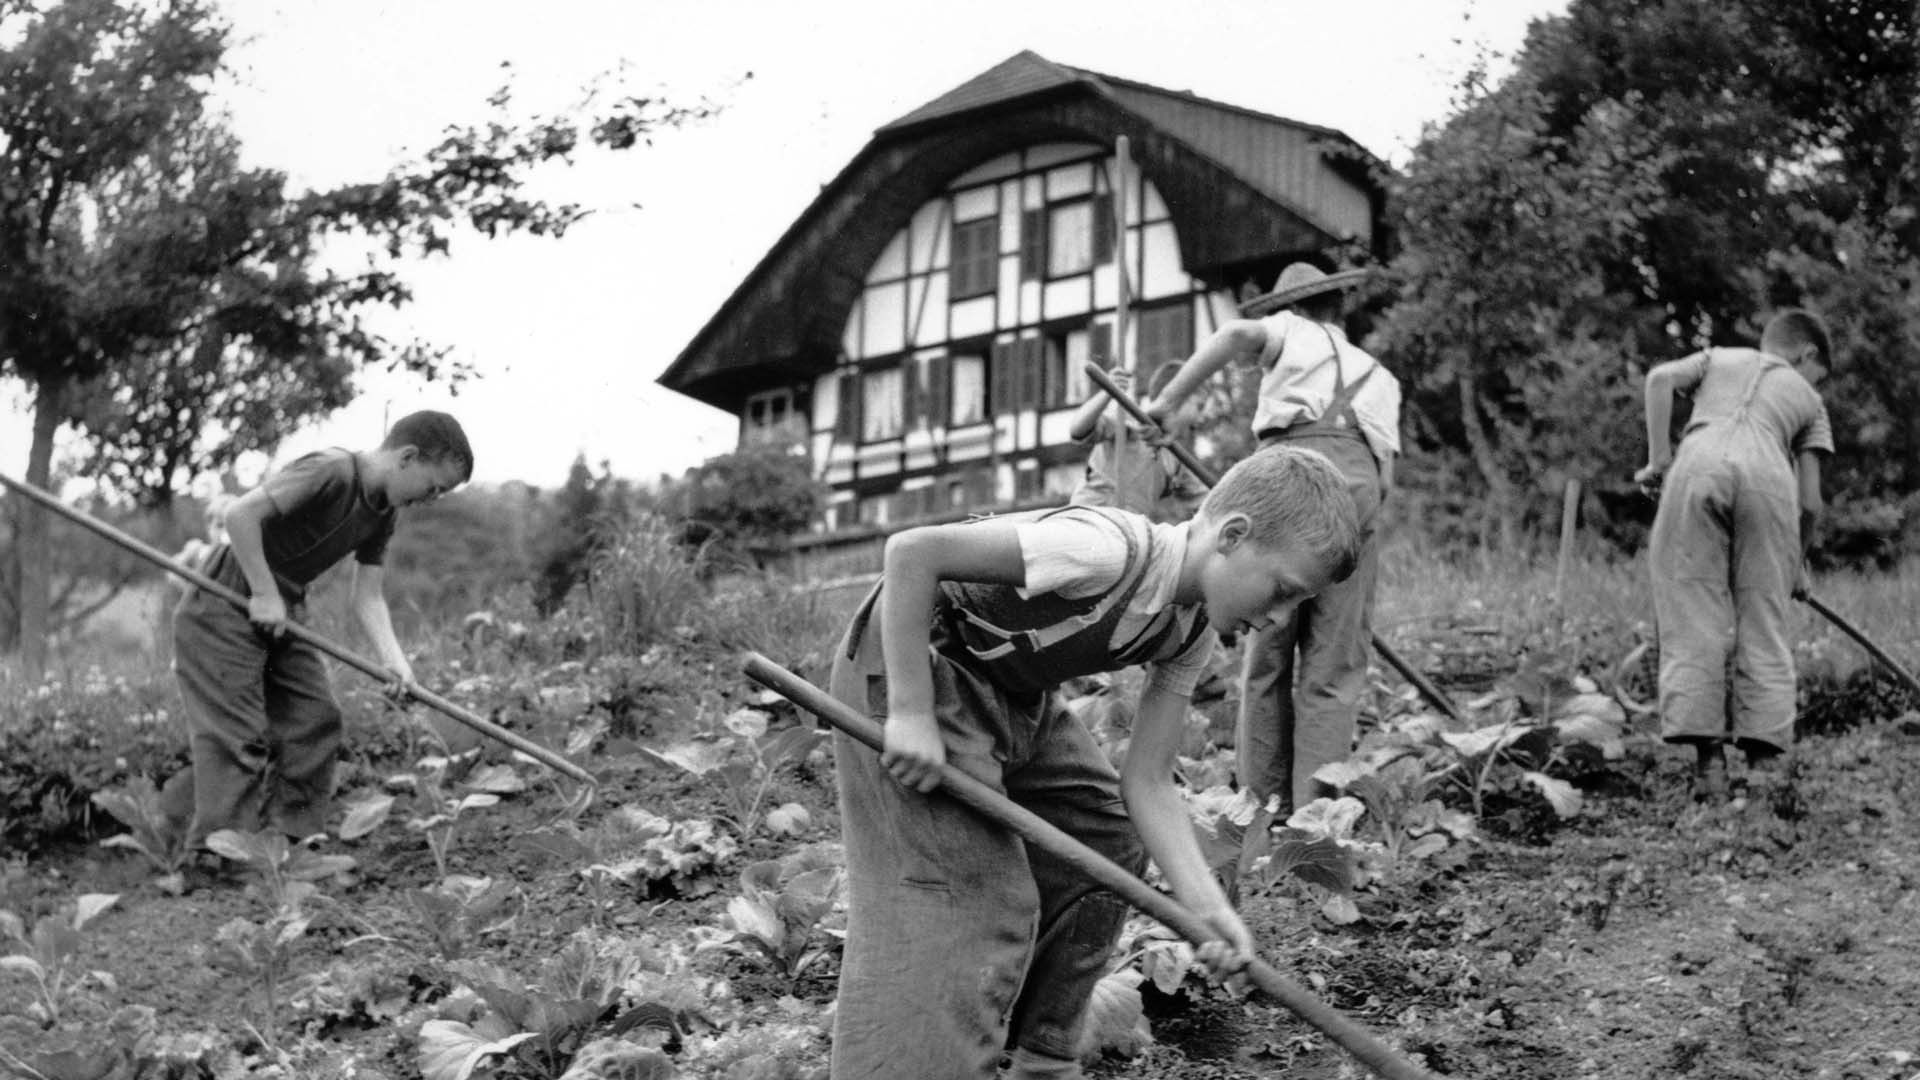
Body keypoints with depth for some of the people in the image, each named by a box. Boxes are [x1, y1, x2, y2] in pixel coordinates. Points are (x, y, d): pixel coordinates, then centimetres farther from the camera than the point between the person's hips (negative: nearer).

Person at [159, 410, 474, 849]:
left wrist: (394, 660, -14)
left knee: (314, 720, 5)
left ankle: (288, 838, 12)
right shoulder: (331, 472, -24)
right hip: (224, 612, -9)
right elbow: (240, 514, -31)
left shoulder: (383, 513, 5)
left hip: (281, 615, 9)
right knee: (238, 738, -10)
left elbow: (368, 597, 2)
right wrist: (265, 595, -25)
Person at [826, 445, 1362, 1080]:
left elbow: (1147, 783, -2)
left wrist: (1205, 906, -17)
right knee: (975, 907, -16)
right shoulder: (1110, 551, -30)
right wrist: (910, 713, -31)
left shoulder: (1191, 634, -2)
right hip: (907, 662, -10)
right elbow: (910, 552, -32)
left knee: (1106, 836, 13)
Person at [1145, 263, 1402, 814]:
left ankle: (1263, 806, 5)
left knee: (1266, 658, 5)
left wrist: (1168, 399, 3)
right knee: (1334, 666, 2)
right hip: (1359, 483, 3)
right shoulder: (1380, 376, 36)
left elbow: (1238, 333, 0)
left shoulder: (1294, 332, 24)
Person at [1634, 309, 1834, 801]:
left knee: (1694, 622, 1)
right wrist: (1797, 563, 37)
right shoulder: (1807, 399, 31)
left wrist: (1658, 458, 10)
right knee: (1763, 627, 7)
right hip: (1768, 479, 0)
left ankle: (1708, 758, -6)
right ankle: (1762, 755, 2)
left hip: (1698, 469, 0)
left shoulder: (1718, 358, 34)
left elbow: (1661, 377, 10)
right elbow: (1810, 502, 23)